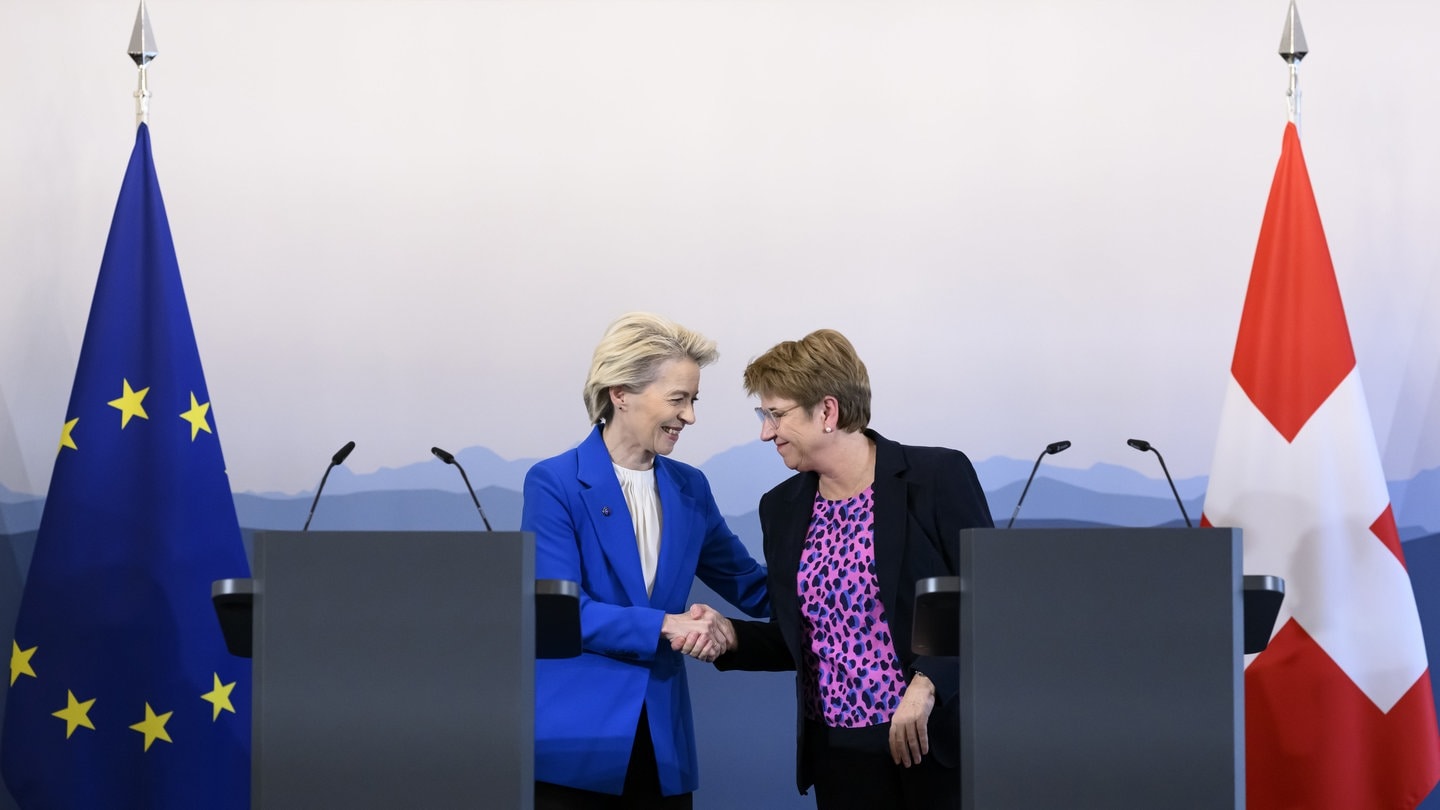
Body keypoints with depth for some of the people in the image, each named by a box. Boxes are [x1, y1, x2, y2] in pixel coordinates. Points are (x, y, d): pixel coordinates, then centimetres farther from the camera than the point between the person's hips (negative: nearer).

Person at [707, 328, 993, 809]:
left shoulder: (938, 476, -7)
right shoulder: (782, 508, 9)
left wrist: (927, 684, -19)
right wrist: (731, 636, -3)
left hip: (938, 744, -4)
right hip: (839, 753, 5)